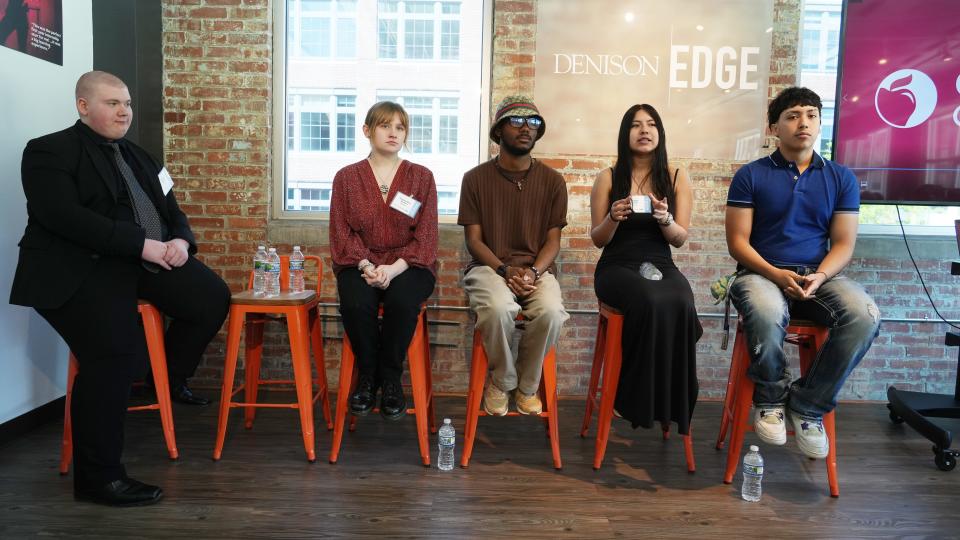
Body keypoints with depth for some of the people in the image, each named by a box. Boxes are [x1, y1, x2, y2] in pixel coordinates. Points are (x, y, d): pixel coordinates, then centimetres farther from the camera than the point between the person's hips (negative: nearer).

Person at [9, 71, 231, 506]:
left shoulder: (137, 157, 21)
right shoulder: (49, 151, -2)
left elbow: (171, 212, 20)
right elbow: (64, 217, -18)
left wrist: (180, 240, -5)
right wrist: (142, 243, -23)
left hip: (144, 259, 7)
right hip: (79, 269, -7)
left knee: (212, 296, -8)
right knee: (116, 353, -26)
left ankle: (171, 377, 17)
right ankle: (97, 476, -12)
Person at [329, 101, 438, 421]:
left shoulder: (421, 177, 7)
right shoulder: (346, 177, 10)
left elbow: (425, 237, 0)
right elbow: (342, 233, 3)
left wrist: (394, 268, -16)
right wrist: (367, 266, -15)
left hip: (408, 265, 0)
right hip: (360, 264, 1)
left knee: (402, 301, -33)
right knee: (355, 303, -31)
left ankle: (390, 380, -10)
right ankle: (367, 376, -5)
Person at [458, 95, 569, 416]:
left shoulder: (552, 181, 7)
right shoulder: (476, 178, 3)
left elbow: (553, 240, 5)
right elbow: (473, 239, 0)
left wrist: (533, 272, -15)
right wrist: (506, 269, -17)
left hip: (537, 268, 2)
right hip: (489, 266, -1)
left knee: (551, 312, -31)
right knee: (499, 308, -35)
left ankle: (527, 386, -4)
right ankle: (502, 381, -6)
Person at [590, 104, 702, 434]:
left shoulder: (676, 178, 8)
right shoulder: (608, 178, 4)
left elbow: (680, 239, 7)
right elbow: (597, 239, 7)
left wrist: (665, 218, -14)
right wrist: (613, 218, -14)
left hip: (661, 265, 2)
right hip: (617, 266, -2)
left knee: (681, 308, -33)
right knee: (651, 303, -36)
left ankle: (672, 402, -16)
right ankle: (638, 399, -18)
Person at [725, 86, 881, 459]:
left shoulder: (841, 179, 11)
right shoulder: (751, 175, 4)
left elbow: (843, 244, 7)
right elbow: (737, 241, -2)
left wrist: (819, 276, -15)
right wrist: (776, 274, -18)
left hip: (820, 275, 3)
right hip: (762, 273, -3)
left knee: (865, 316, -29)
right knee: (767, 315, -39)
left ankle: (808, 404, -9)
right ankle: (770, 398, -8)